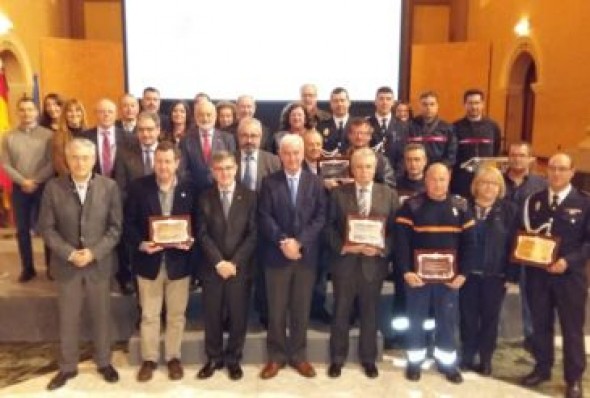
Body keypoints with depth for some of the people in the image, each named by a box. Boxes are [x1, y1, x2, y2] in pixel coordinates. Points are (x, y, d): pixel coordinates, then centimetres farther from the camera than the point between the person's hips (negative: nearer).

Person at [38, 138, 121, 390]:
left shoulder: (109, 187, -6)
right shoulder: (53, 187, -6)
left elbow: (116, 226, -4)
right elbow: (46, 227, -4)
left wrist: (94, 252, -15)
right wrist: (69, 253, -15)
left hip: (99, 263, 0)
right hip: (66, 264, 0)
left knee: (101, 315, 13)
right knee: (68, 319, 12)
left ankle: (104, 362, 33)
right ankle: (67, 367, 31)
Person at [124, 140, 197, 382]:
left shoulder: (189, 189, -2)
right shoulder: (138, 187, -3)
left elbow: (197, 222, 2)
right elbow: (129, 223, -3)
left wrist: (191, 241, -17)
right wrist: (140, 244, -18)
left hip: (179, 261, 0)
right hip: (149, 260, 0)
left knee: (176, 314, 13)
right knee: (149, 315, 12)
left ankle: (173, 357, 29)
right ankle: (149, 359, 27)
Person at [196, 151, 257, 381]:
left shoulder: (249, 197, 0)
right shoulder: (205, 198, 5)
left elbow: (253, 234, -4)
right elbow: (203, 234, 0)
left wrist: (234, 262, -12)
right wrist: (218, 262, -12)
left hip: (241, 267, -1)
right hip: (212, 267, 1)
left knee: (238, 315, 6)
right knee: (212, 315, 8)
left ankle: (234, 359, 23)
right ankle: (214, 358, 24)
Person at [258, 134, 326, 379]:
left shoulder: (315, 182, 6)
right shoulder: (269, 182, 3)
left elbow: (320, 217, -2)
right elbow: (264, 217, -4)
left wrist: (299, 241, -13)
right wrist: (283, 242, -16)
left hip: (306, 254, 1)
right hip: (277, 255, -1)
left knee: (301, 308, 9)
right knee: (276, 309, 5)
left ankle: (298, 355, 23)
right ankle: (276, 356, 19)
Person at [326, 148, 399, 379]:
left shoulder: (389, 195, 3)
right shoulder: (338, 193, 1)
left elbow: (394, 229, 1)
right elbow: (329, 227, 0)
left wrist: (381, 249, -15)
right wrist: (342, 246, -15)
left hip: (374, 262, 1)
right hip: (345, 260, 0)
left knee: (370, 313, 12)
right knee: (341, 312, 9)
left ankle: (368, 358, 29)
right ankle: (337, 358, 25)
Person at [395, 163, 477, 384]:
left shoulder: (460, 206, 3)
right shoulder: (411, 205, -5)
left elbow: (469, 242, 3)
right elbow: (401, 240, -9)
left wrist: (463, 273, -4)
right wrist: (406, 271, -16)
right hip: (417, 274, -2)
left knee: (448, 319, 11)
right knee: (416, 318, 9)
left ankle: (447, 362, 25)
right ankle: (414, 361, 23)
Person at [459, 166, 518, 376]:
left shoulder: (509, 210, 0)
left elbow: (514, 243, -1)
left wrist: (512, 274, -6)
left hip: (495, 274, 0)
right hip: (468, 272, 0)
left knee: (490, 318, 11)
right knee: (468, 317, 8)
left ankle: (485, 360, 24)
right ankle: (467, 357, 23)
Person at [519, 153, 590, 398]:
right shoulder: (533, 201, 8)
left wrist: (569, 260, -20)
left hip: (570, 274, -3)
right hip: (537, 273, 3)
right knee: (540, 324, 14)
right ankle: (542, 368, 31)